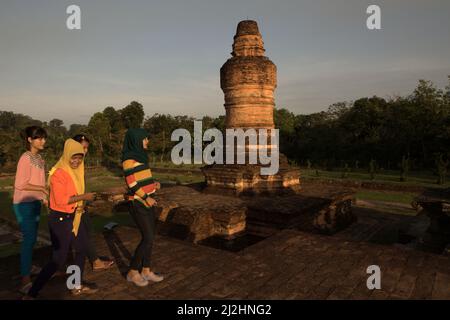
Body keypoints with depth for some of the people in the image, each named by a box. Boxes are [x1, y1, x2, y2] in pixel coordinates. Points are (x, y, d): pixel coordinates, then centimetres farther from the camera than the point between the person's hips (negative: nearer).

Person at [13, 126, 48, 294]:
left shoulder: (39, 158, 7)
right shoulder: (26, 158, -18)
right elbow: (20, 184, -20)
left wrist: (44, 197, 10)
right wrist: (43, 188, -17)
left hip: (35, 202, 8)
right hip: (24, 204, -8)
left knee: (32, 238, 18)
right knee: (28, 239, -6)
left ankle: (28, 266, 36)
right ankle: (25, 280, 1)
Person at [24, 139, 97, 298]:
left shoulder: (76, 171, 5)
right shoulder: (58, 173, -20)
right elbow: (60, 200, -26)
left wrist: (81, 204, 1)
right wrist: (83, 197, -23)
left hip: (74, 217, 9)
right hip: (60, 220, -9)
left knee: (82, 249, 18)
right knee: (59, 259, -3)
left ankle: (77, 286, 34)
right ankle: (31, 293, 13)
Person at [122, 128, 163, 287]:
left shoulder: (140, 156, 11)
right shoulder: (129, 158, -16)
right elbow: (131, 183, -20)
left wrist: (154, 184, 3)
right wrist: (146, 197, -18)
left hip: (146, 201, 9)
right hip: (137, 204, -9)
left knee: (149, 237, 10)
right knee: (148, 238, -6)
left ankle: (146, 271, 21)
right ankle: (132, 272, 10)